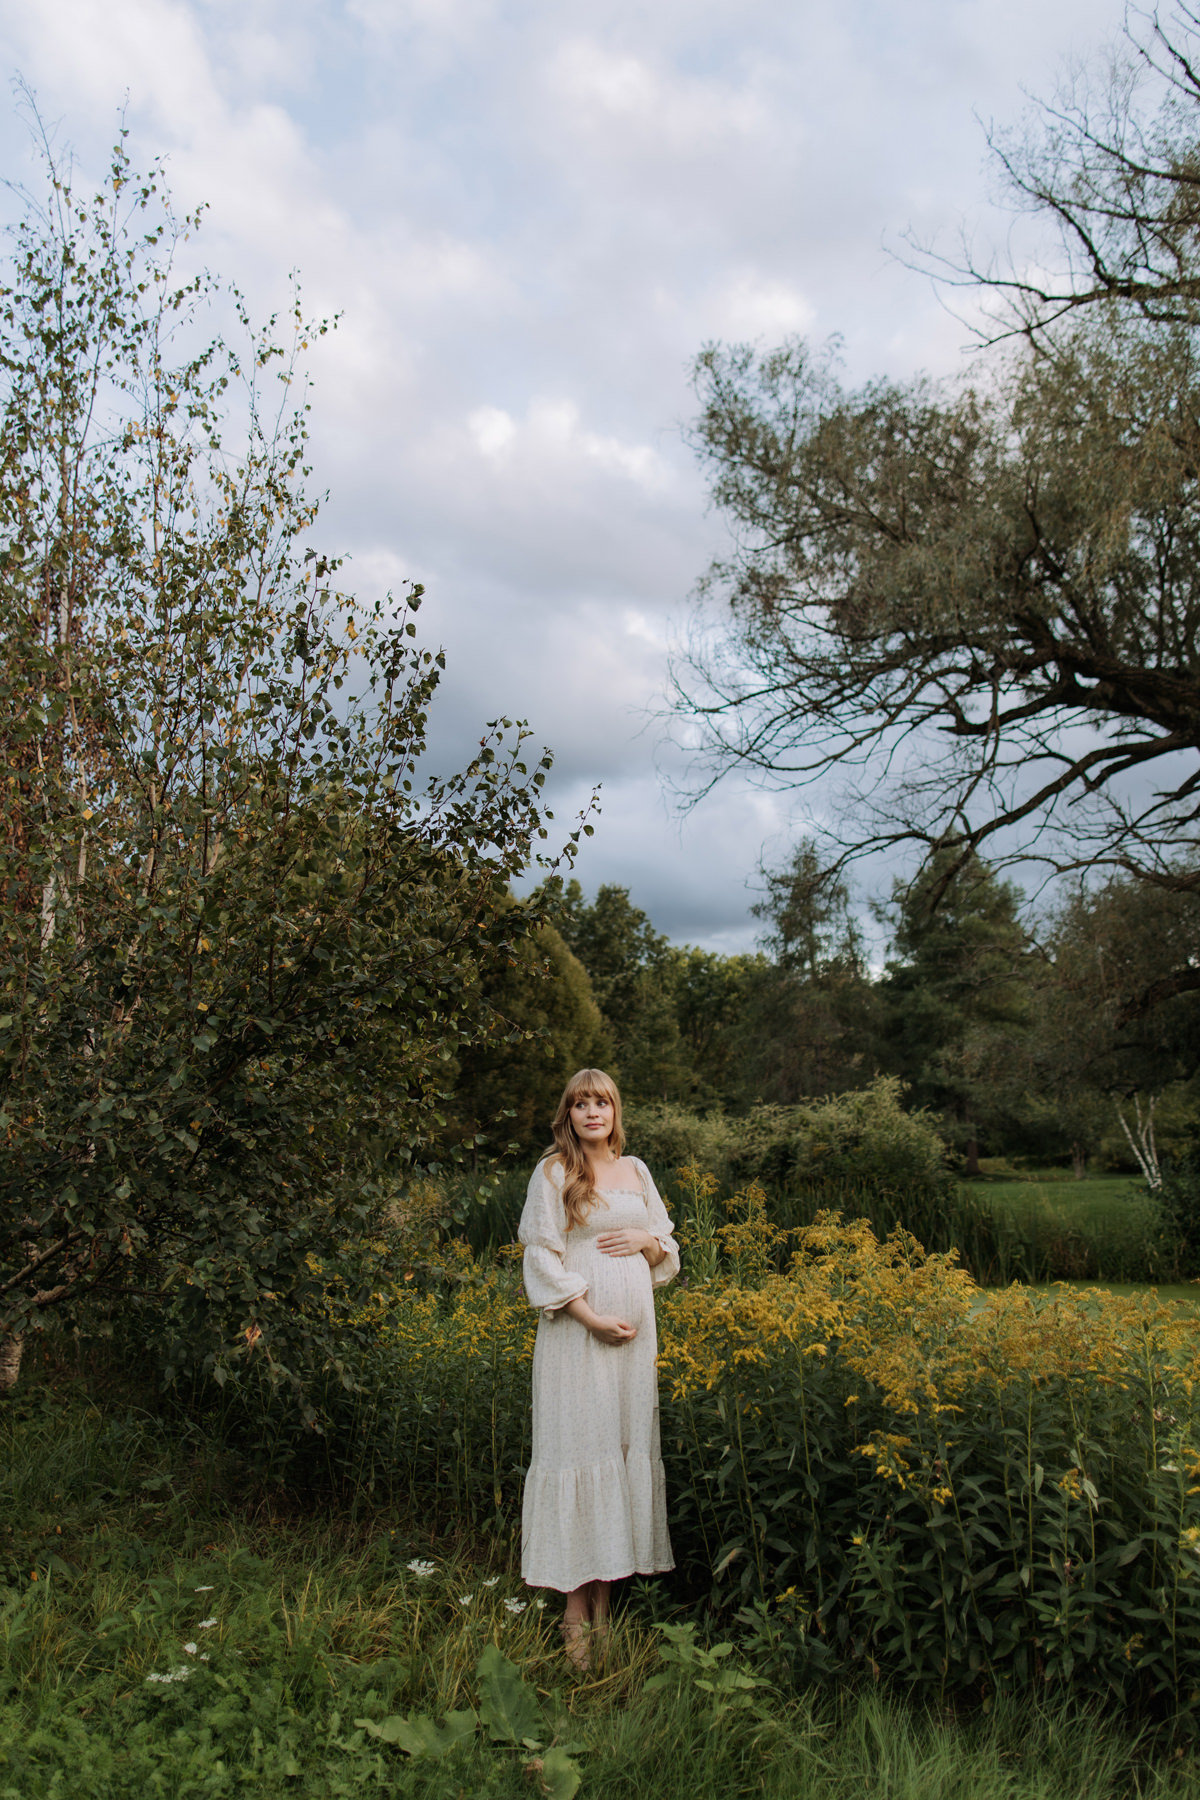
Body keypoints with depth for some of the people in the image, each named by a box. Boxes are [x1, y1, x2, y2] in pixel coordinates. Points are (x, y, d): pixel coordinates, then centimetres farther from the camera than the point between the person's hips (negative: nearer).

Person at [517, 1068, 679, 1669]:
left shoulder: (635, 1171, 12)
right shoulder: (553, 1172, -3)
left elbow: (668, 1249, 19)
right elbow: (542, 1257, -7)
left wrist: (644, 1240, -4)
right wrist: (593, 1319, -14)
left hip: (635, 1328, 5)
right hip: (577, 1330, -5)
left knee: (628, 1446, 7)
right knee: (579, 1447, -4)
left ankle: (607, 1600, 17)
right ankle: (577, 1614, 5)